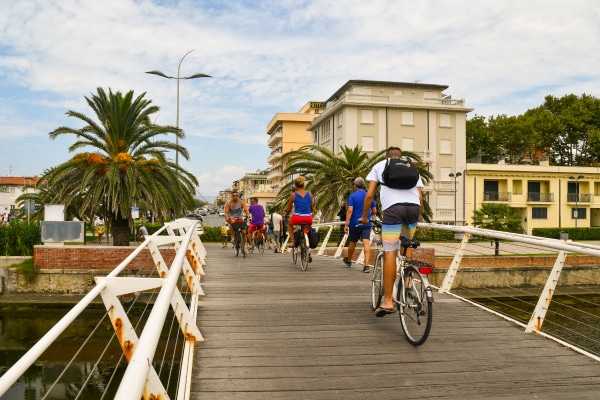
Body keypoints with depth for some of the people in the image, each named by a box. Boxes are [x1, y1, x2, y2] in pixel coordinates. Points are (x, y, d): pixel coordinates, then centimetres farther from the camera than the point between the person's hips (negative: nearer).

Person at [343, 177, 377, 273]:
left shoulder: (353, 196, -7)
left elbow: (350, 210, -16)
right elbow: (374, 211, 11)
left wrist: (346, 224, -17)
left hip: (355, 223, -2)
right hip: (366, 223, 2)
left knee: (352, 243, 15)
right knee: (366, 243, -7)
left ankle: (349, 261, 36)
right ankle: (366, 265, -17)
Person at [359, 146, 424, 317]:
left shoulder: (380, 165, 24)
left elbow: (369, 195, 15)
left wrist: (364, 216, 26)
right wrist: (416, 219, 33)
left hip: (393, 207, -3)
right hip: (414, 206, 3)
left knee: (389, 253, -2)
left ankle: (388, 300, -3)